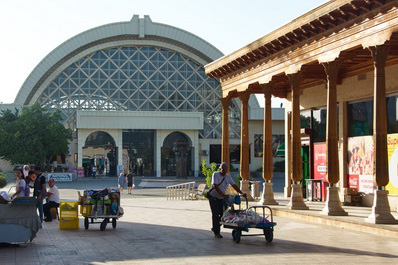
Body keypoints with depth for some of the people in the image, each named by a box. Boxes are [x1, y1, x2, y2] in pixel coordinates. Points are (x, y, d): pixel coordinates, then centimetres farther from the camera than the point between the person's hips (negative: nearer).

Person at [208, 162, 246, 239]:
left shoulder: (228, 176, 3)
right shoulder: (215, 174, -14)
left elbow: (234, 185, 0)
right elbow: (215, 186, -23)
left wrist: (241, 193, -14)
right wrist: (223, 195, -33)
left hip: (221, 198, 6)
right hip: (213, 197, -6)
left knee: (223, 214, 2)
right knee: (215, 214, -8)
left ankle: (215, 228, 23)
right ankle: (216, 233, -3)